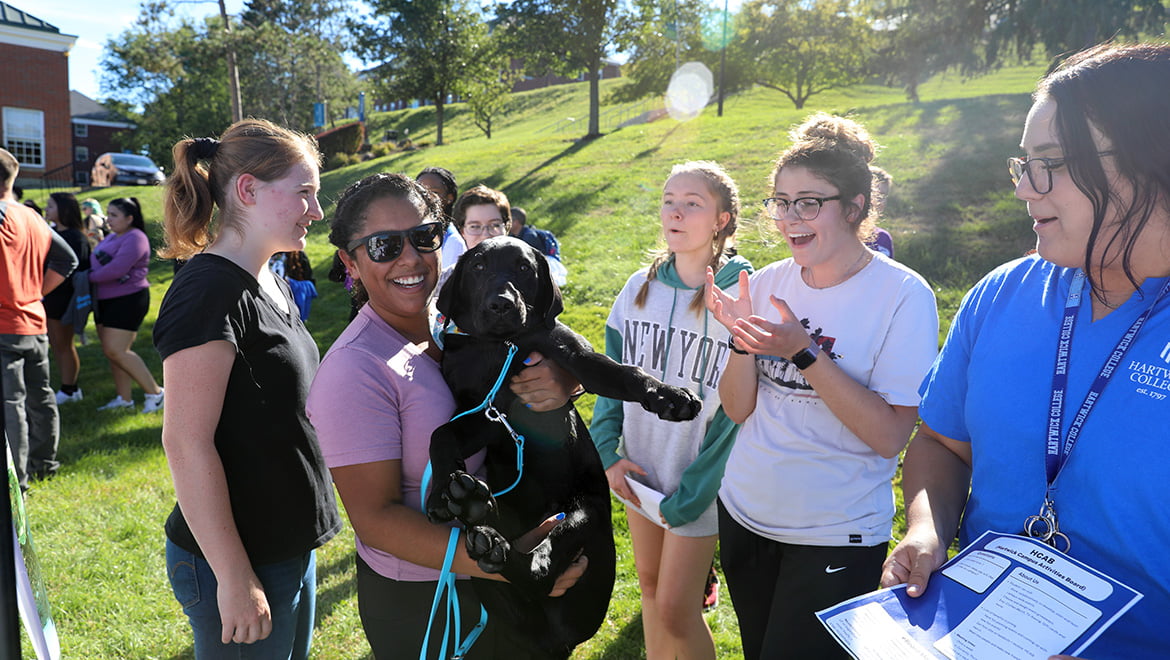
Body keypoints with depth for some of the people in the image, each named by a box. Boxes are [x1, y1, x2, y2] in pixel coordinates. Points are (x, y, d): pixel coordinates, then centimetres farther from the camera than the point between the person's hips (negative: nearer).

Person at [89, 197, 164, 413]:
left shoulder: (134, 239, -14)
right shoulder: (112, 237, 17)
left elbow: (116, 269, -23)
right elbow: (97, 261, 16)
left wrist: (90, 277, -10)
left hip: (128, 300, -10)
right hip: (106, 300, 10)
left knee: (116, 351, -12)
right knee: (111, 351, 9)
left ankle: (155, 392, -4)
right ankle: (124, 399, 17)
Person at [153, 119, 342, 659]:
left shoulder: (273, 285, 9)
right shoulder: (211, 291, -20)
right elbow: (187, 443, -23)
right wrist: (234, 579, -20)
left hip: (289, 547, 9)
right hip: (238, 561, -9)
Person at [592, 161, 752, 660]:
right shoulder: (640, 287, 0)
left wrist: (691, 496, -16)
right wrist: (608, 451, -4)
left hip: (696, 484, -5)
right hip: (639, 469, 5)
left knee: (676, 610, 1)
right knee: (650, 583, 20)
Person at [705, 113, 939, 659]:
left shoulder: (902, 296, -16)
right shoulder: (767, 282, -3)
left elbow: (890, 436, -20)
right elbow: (738, 409, -1)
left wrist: (803, 352, -28)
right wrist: (741, 339, -19)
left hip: (836, 537, -5)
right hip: (744, 512, 5)